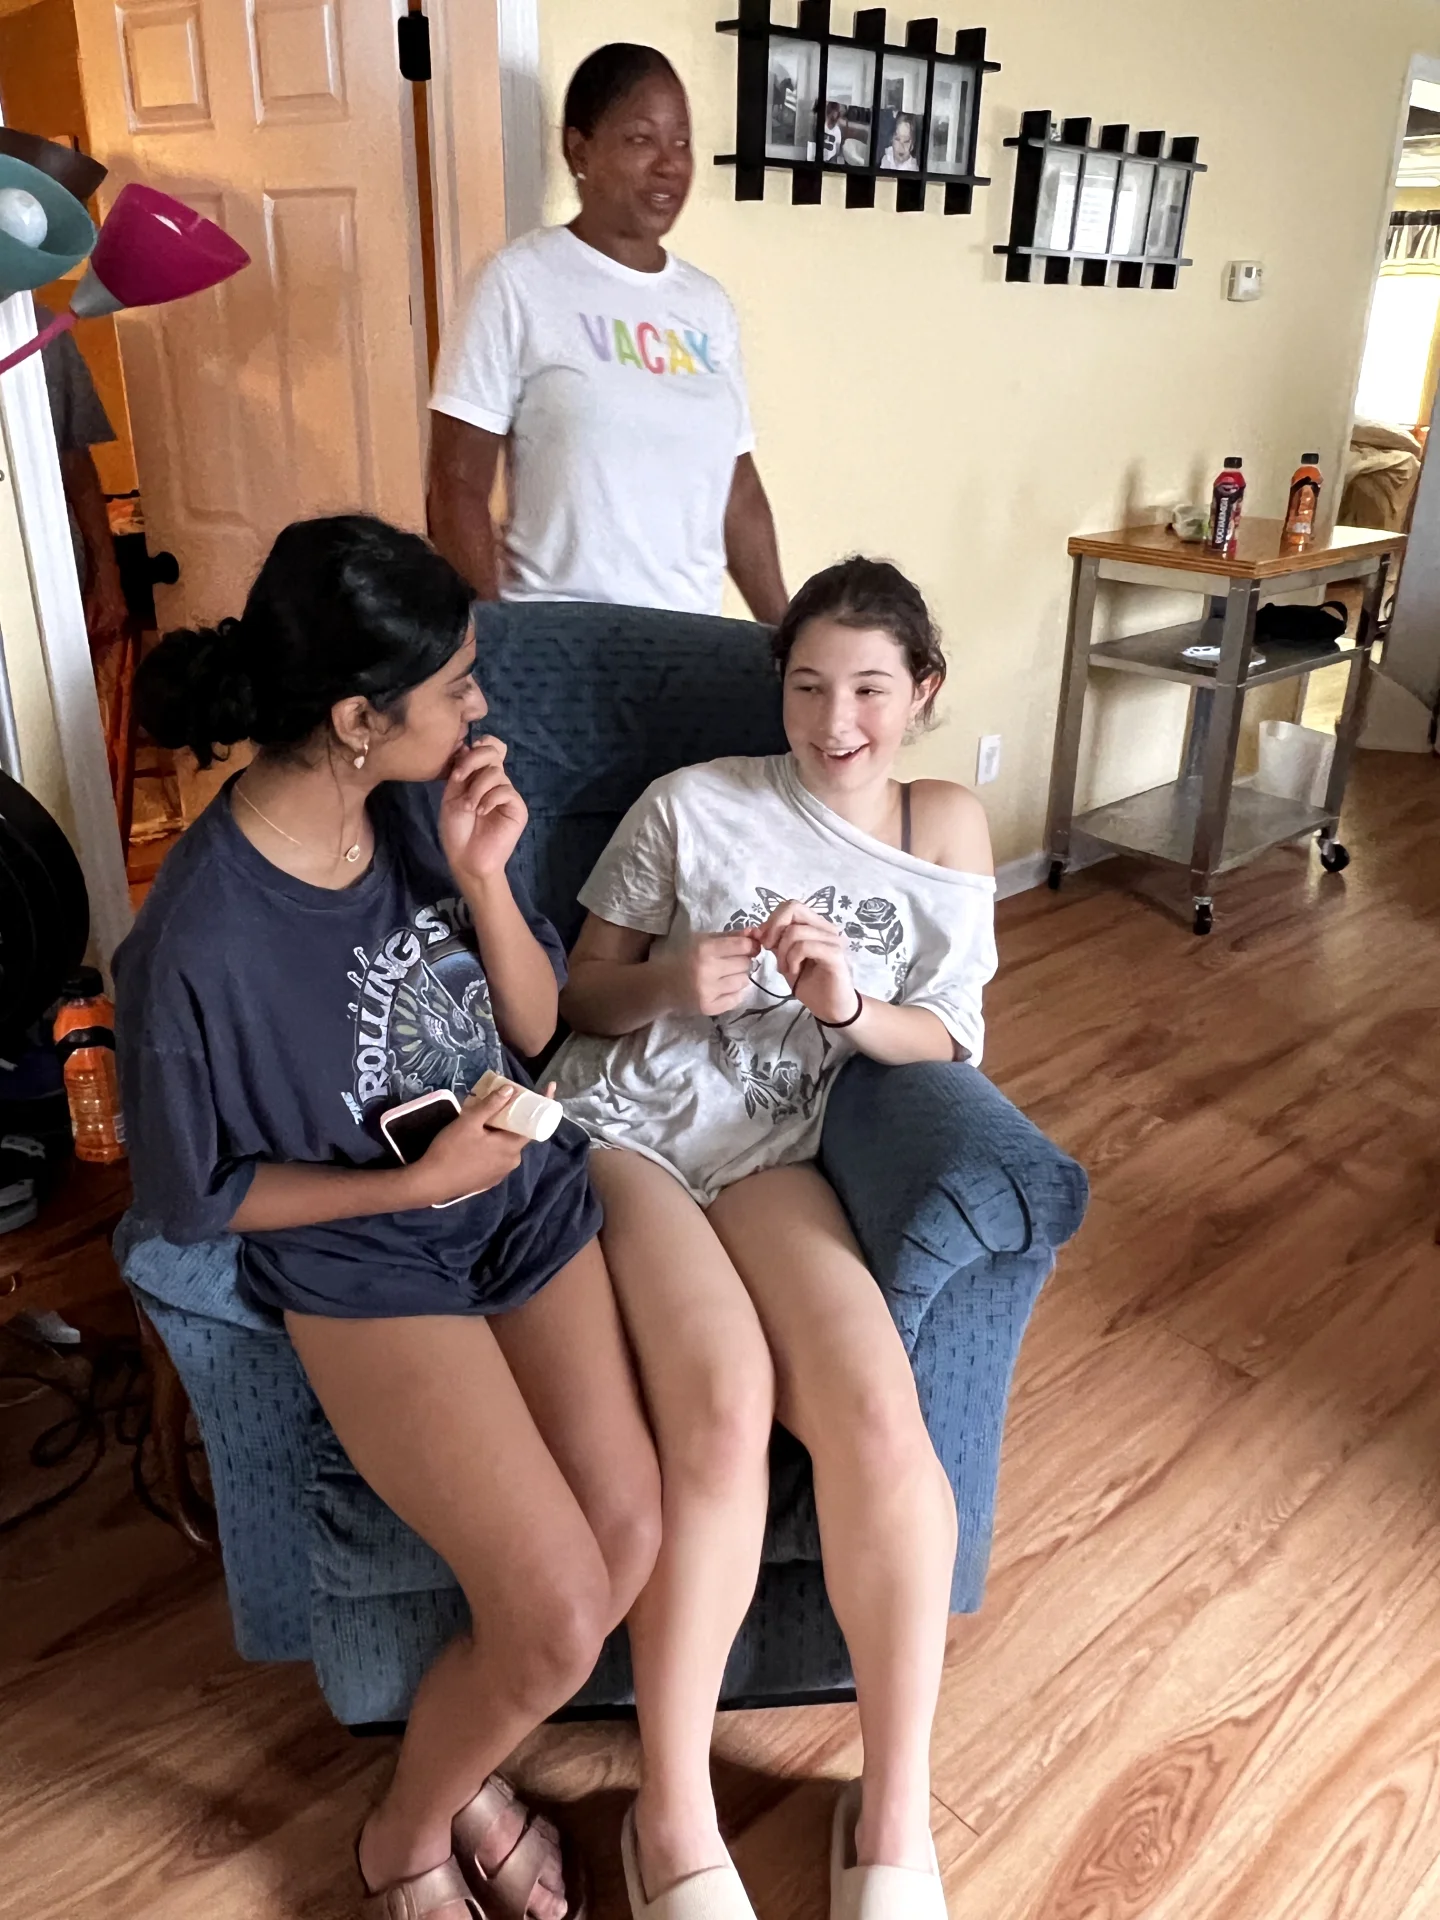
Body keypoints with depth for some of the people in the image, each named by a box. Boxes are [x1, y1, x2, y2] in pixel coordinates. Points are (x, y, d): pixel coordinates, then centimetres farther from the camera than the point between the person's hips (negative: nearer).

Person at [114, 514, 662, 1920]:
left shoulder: (431, 804, -7)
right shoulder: (201, 944, -23)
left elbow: (534, 1031, 1)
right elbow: (197, 1195, -9)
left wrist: (481, 884, -16)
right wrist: (416, 1184, -19)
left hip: (532, 1198, 5)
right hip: (366, 1269, -5)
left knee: (634, 1538, -8)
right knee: (556, 1619, -14)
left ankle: (463, 1771, 25)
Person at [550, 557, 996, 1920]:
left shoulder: (946, 829, 13)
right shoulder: (690, 803, 3)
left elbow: (946, 1038, 10)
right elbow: (579, 995, 7)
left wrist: (850, 1005, -10)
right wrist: (672, 984, -14)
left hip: (770, 1151, 2)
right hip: (618, 1126, -2)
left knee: (875, 1407, -26)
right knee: (721, 1400, -29)